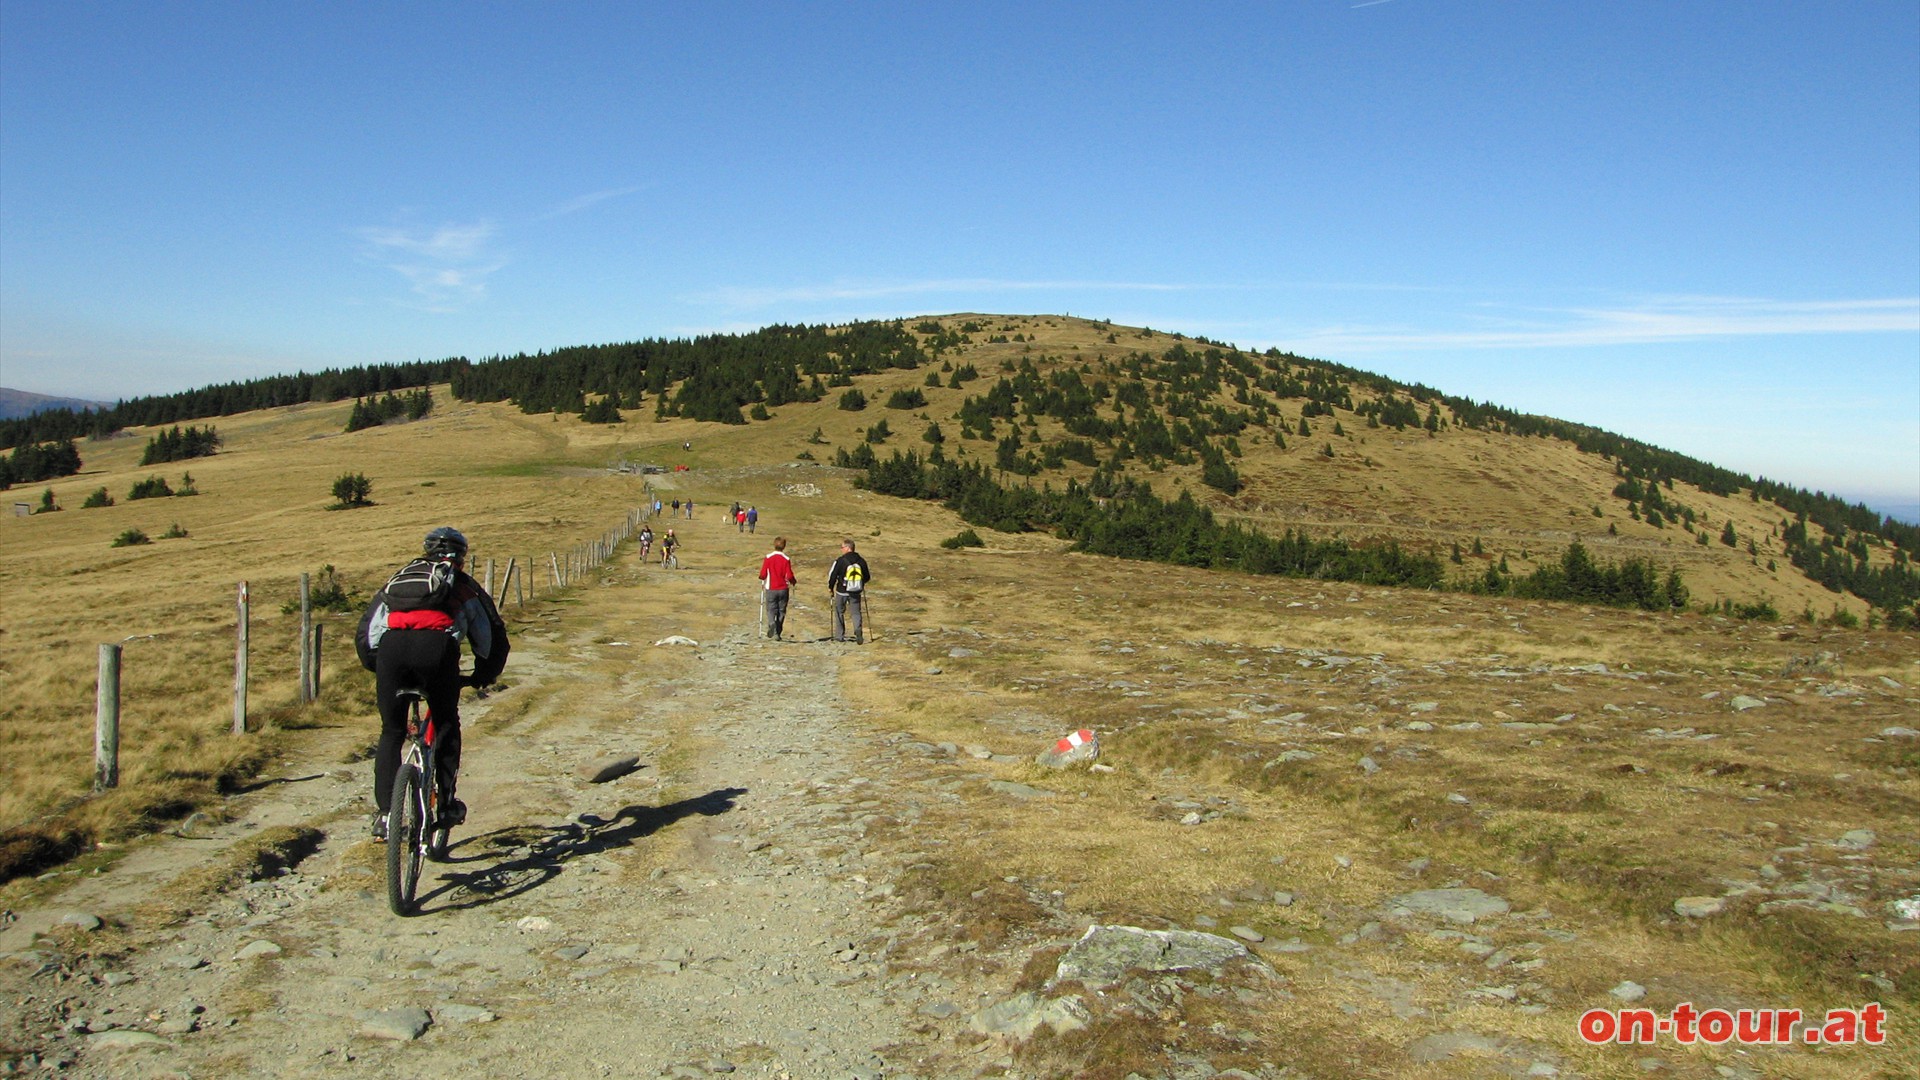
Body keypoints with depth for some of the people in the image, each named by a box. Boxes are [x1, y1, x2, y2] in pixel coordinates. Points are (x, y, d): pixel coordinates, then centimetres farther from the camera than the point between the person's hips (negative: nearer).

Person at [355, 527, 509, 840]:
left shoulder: (398, 578, 37)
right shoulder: (464, 585, 32)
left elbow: (363, 634, 32)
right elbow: (494, 636, 31)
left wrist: (377, 668, 43)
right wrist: (482, 677, 44)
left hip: (390, 646, 2)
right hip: (437, 646, -2)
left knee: (391, 732, 17)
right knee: (446, 726, 20)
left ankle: (385, 813, 10)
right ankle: (447, 803, 19)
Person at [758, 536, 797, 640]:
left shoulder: (768, 558, -7)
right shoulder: (786, 559, -7)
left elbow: (763, 575, -6)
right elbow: (789, 576, -9)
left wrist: (762, 577, 18)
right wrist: (794, 581, 12)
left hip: (771, 589, 0)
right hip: (783, 589, 0)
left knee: (771, 611, 4)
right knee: (781, 611, 13)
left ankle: (772, 625, -24)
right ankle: (777, 632, 16)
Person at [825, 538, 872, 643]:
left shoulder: (840, 561, -12)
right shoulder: (861, 561, 2)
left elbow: (833, 575, -8)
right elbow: (867, 577, 10)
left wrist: (830, 587, 8)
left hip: (842, 591, -3)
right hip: (856, 592, 3)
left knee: (839, 612, 14)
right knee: (856, 613, 8)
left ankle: (839, 635, 18)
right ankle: (858, 634, -13)